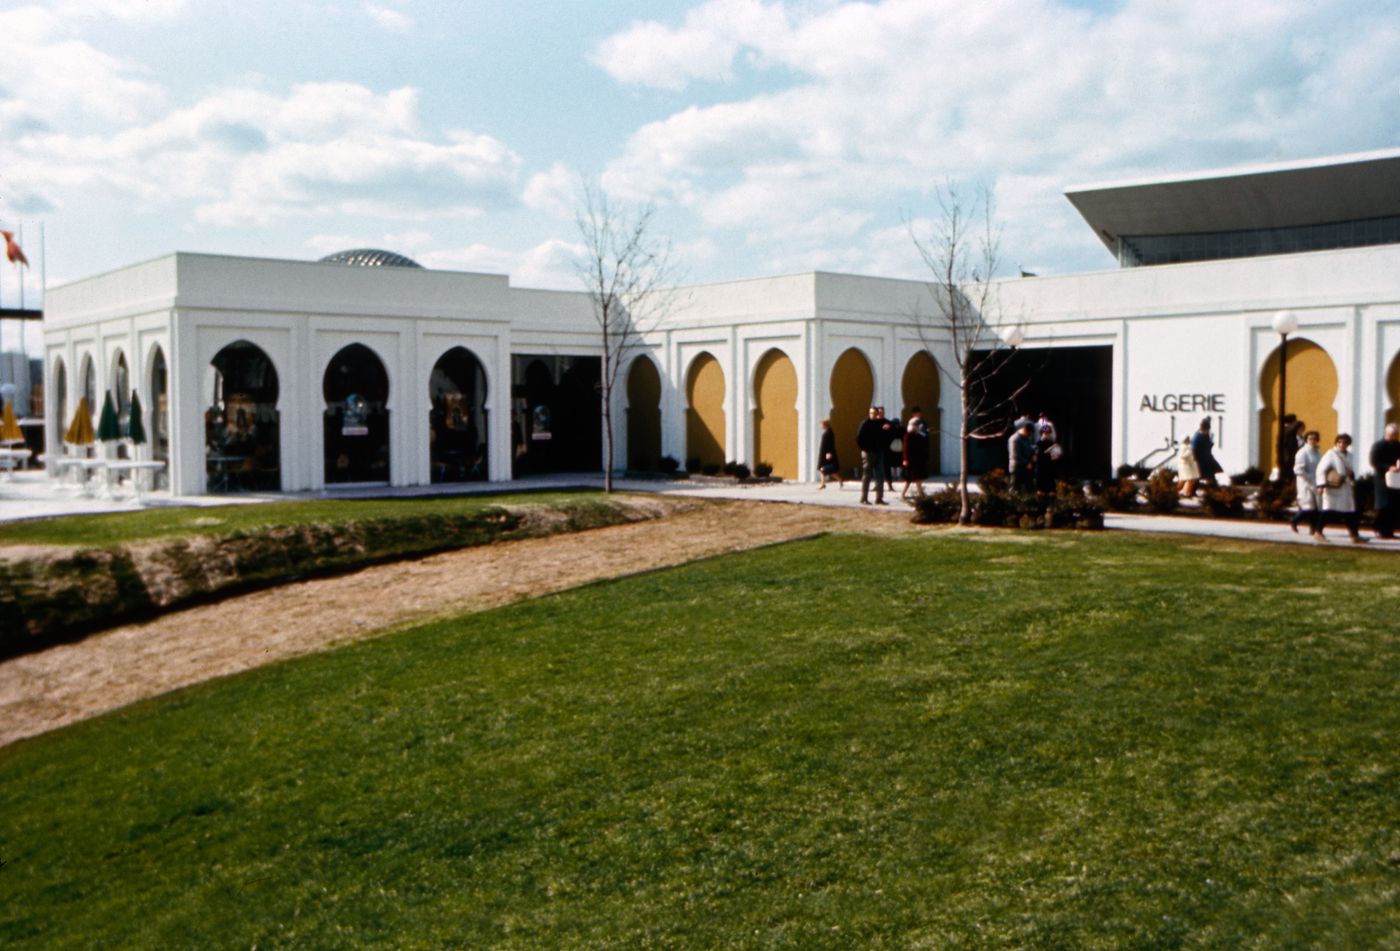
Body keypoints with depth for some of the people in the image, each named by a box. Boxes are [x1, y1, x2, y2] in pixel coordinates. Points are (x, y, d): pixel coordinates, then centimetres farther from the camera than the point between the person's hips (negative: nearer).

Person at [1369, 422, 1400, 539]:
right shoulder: (1378, 445, -3)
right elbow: (1374, 462, -10)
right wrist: (1388, 468, -22)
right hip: (1383, 479, -5)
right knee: (1383, 507, -7)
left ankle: (1389, 531, 9)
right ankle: (1380, 530, 1)